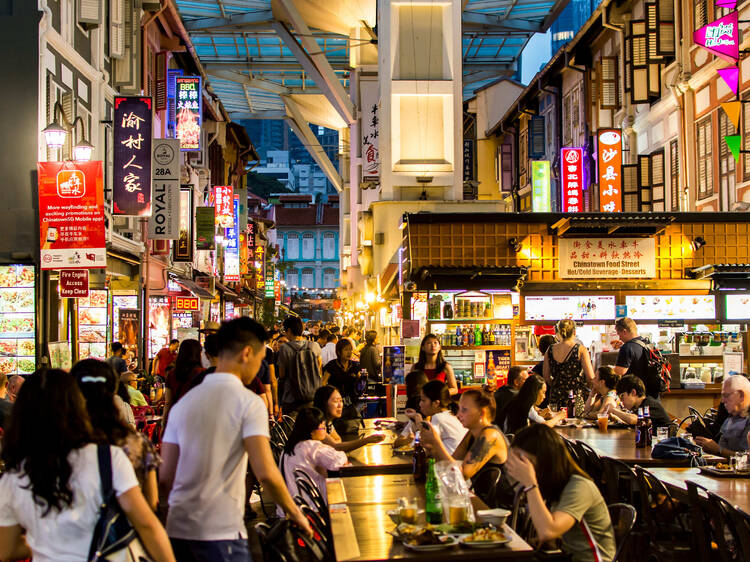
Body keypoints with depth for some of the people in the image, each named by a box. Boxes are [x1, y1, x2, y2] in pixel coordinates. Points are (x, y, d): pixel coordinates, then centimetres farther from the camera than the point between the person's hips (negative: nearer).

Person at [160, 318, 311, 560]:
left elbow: (165, 477, 9)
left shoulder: (183, 403, 9)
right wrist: (294, 512, -2)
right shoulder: (248, 402, -8)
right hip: (221, 532, -6)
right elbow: (266, 472, -16)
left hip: (177, 530, 6)